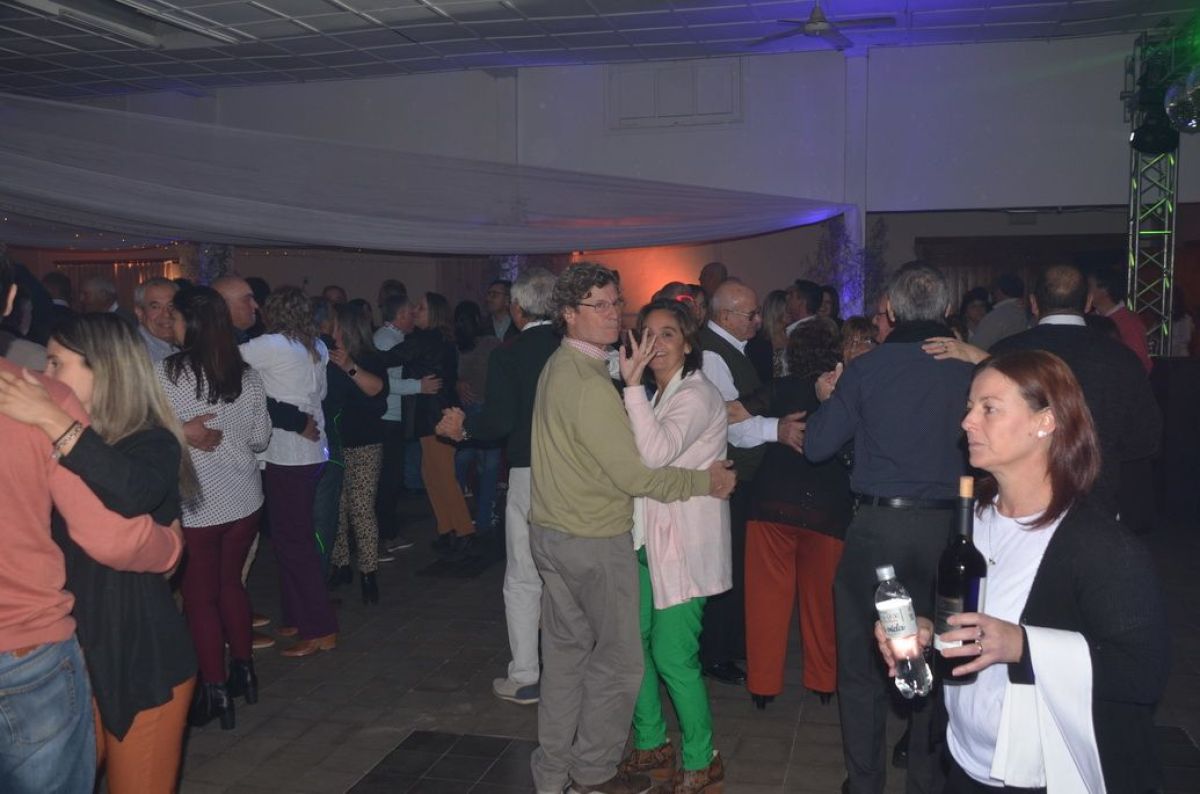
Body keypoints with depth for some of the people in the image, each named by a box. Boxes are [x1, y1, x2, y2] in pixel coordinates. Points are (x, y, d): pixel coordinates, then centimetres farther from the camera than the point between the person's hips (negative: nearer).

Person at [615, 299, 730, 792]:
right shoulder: (655, 394, 15)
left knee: (672, 655, -4)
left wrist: (632, 384, -28)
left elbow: (656, 453, -29)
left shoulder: (697, 395, -14)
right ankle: (652, 746, 28)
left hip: (684, 542, -9)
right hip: (647, 535, 9)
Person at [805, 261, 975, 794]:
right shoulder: (969, 368, -2)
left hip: (878, 524, -2)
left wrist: (826, 399, 14)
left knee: (861, 664, 12)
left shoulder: (865, 369, -6)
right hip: (947, 526, 2)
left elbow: (817, 445, -4)